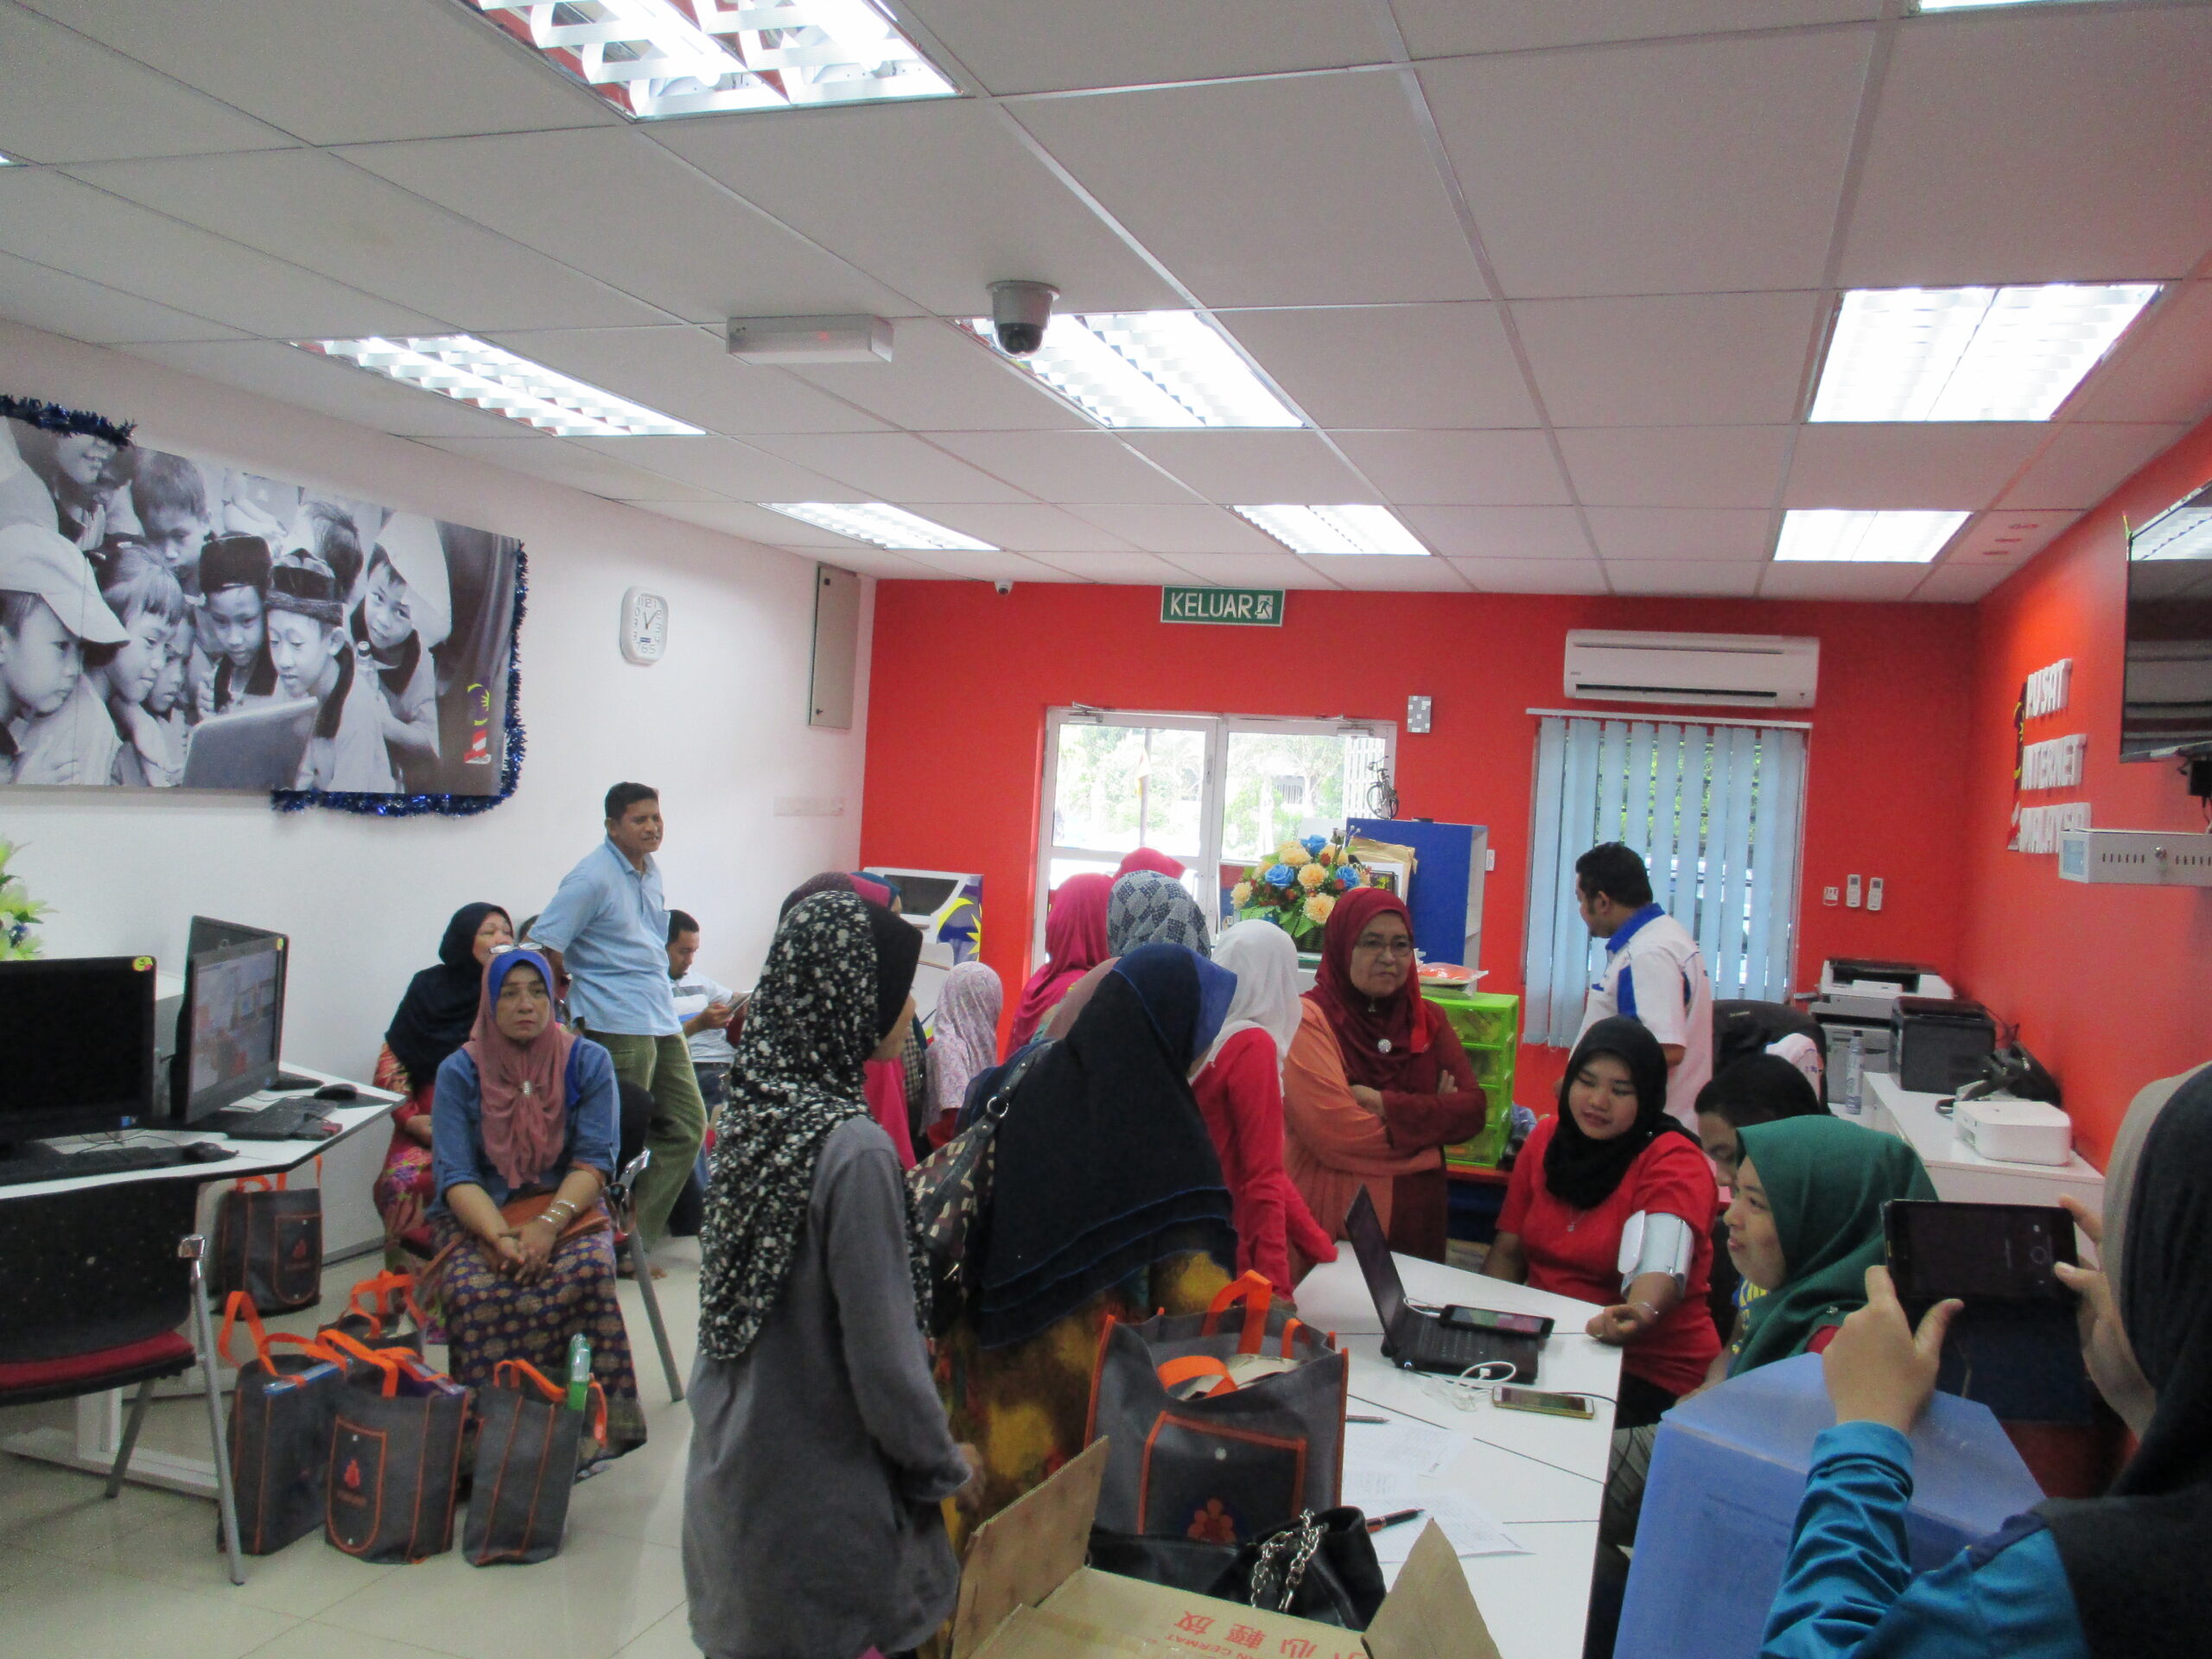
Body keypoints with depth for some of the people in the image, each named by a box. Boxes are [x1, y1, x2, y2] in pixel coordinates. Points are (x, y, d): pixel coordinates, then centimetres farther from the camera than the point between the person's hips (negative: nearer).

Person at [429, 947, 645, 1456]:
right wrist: (502, 1238, -24)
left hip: (566, 1207, 0)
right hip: (478, 1216, 0)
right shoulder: (459, 1071, 1)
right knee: (476, 1291, -32)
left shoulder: (587, 1062, 2)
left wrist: (548, 1224, -22)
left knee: (588, 1271, -32)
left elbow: (593, 1162, -4)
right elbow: (456, 1177, -7)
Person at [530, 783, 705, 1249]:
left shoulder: (650, 870, 14)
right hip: (619, 1024, -9)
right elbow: (542, 945, -14)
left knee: (687, 1127, 10)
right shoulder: (594, 877, -12)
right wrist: (583, 988, -5)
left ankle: (638, 1232, 17)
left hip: (663, 1019, 9)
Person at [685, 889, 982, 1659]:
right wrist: (946, 1467, -4)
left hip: (730, 1466, 7)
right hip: (816, 1497, -7)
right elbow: (883, 1350, -20)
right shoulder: (852, 1148, -25)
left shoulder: (753, 1112, -2)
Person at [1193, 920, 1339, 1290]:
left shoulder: (1201, 1035, 5)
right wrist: (1275, 1287, -15)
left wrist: (1321, 1246, 16)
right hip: (1233, 1255, -7)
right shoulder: (1253, 1046, -16)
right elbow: (1262, 1179, -18)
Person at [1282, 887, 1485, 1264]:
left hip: (1415, 1218, 5)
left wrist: (1387, 1106, -16)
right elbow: (1338, 1135, -20)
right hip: (1330, 1224, -5)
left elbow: (1473, 1110, -2)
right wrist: (1431, 1116, -8)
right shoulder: (1308, 1019, -11)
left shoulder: (1427, 1019, 8)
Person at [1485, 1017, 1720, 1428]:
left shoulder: (1674, 1161, -10)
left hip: (1649, 1370, -5)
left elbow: (1660, 1267, -26)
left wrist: (1639, 1314, -49)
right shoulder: (1548, 1138, 8)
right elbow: (1508, 1251, 11)